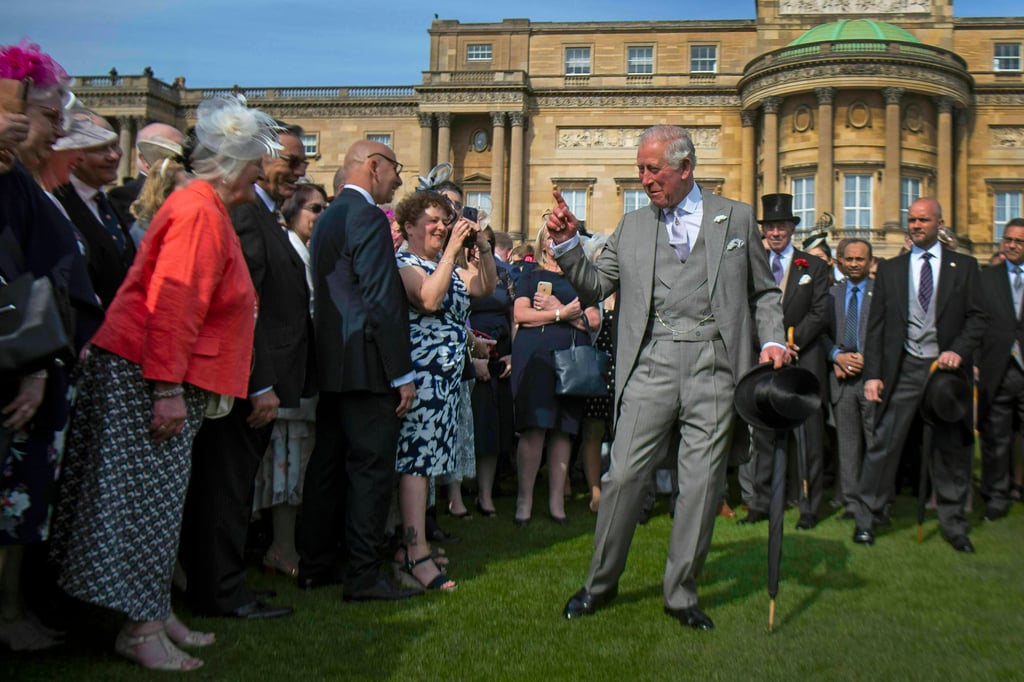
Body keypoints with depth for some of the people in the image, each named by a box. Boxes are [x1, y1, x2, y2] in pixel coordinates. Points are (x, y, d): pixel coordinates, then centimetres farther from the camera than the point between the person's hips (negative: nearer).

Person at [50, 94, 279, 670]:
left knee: (158, 498, 13)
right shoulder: (199, 211, -16)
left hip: (165, 379, 10)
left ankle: (156, 613, 23)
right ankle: (141, 629, 3)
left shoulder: (209, 209, 17)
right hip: (148, 380, -10)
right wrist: (168, 389, -25)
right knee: (145, 497, -4)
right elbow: (172, 302, -24)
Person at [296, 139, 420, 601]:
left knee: (329, 465, 14)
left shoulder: (329, 217, 17)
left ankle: (314, 564, 23)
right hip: (367, 367, -10)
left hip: (332, 365, 10)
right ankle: (364, 576, 3)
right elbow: (382, 303, -18)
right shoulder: (368, 218, -13)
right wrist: (402, 374, -16)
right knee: (371, 468, -3)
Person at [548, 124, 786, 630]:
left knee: (701, 483, 3)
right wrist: (567, 244, -1)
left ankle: (681, 594, 18)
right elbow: (596, 286, 13)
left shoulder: (736, 218, 11)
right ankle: (601, 583, 17)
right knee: (623, 475, -2)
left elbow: (763, 291, 14)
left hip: (713, 365, 0)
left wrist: (771, 340, -1)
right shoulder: (632, 226, 14)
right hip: (652, 364, 1)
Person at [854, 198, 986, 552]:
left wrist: (958, 351, -14)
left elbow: (977, 317, 4)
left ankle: (953, 524, 21)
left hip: (947, 366, 0)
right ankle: (865, 517, 5)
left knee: (952, 448, 7)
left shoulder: (964, 266, 9)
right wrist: (873, 374, -2)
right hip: (904, 369, 0)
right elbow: (876, 326, 6)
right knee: (885, 443, -5)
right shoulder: (890, 269, 10)